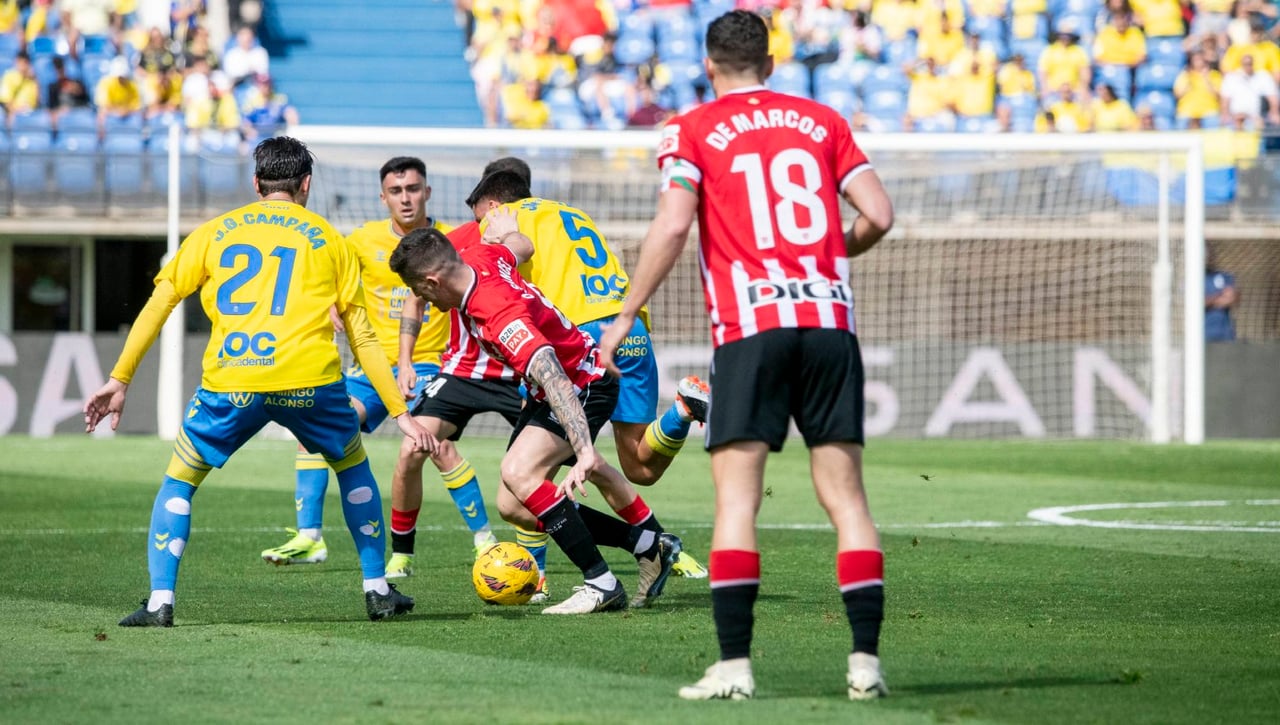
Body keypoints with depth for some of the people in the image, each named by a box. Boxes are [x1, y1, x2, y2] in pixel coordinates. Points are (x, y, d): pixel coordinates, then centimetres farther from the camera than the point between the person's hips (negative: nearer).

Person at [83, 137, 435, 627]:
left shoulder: (215, 232, 19)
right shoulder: (326, 238, 18)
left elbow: (157, 305, 13)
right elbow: (363, 338, 16)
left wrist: (120, 379, 16)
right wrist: (400, 413, 19)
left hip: (230, 383, 0)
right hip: (309, 381, 0)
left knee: (179, 481, 19)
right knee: (354, 467, 27)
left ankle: (160, 601, 5)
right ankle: (378, 590, 26)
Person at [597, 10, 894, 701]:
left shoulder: (691, 132, 5)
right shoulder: (822, 121, 14)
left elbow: (672, 227, -7)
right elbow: (879, 215, 8)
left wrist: (625, 315, 0)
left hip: (749, 327, -3)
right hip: (830, 319, 3)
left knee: (736, 495, -3)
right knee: (845, 495, 4)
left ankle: (734, 664, -10)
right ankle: (866, 657, -2)